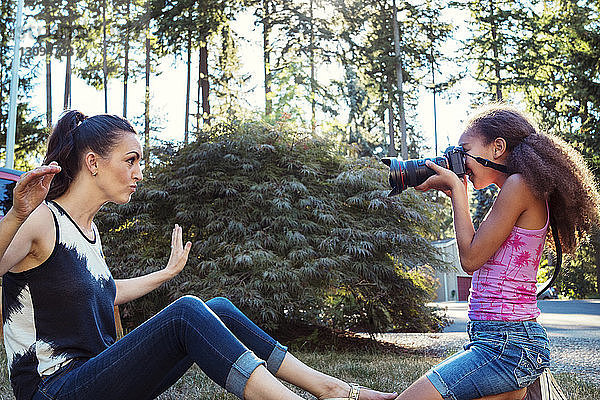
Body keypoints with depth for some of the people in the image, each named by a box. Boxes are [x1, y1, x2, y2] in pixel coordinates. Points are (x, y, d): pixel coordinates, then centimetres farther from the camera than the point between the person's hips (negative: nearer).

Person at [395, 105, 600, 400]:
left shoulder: (520, 185, -13)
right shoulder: (528, 191, 16)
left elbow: (470, 258, -13)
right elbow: (477, 261, 20)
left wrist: (456, 189, -5)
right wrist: (457, 196, 18)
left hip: (506, 344, -10)